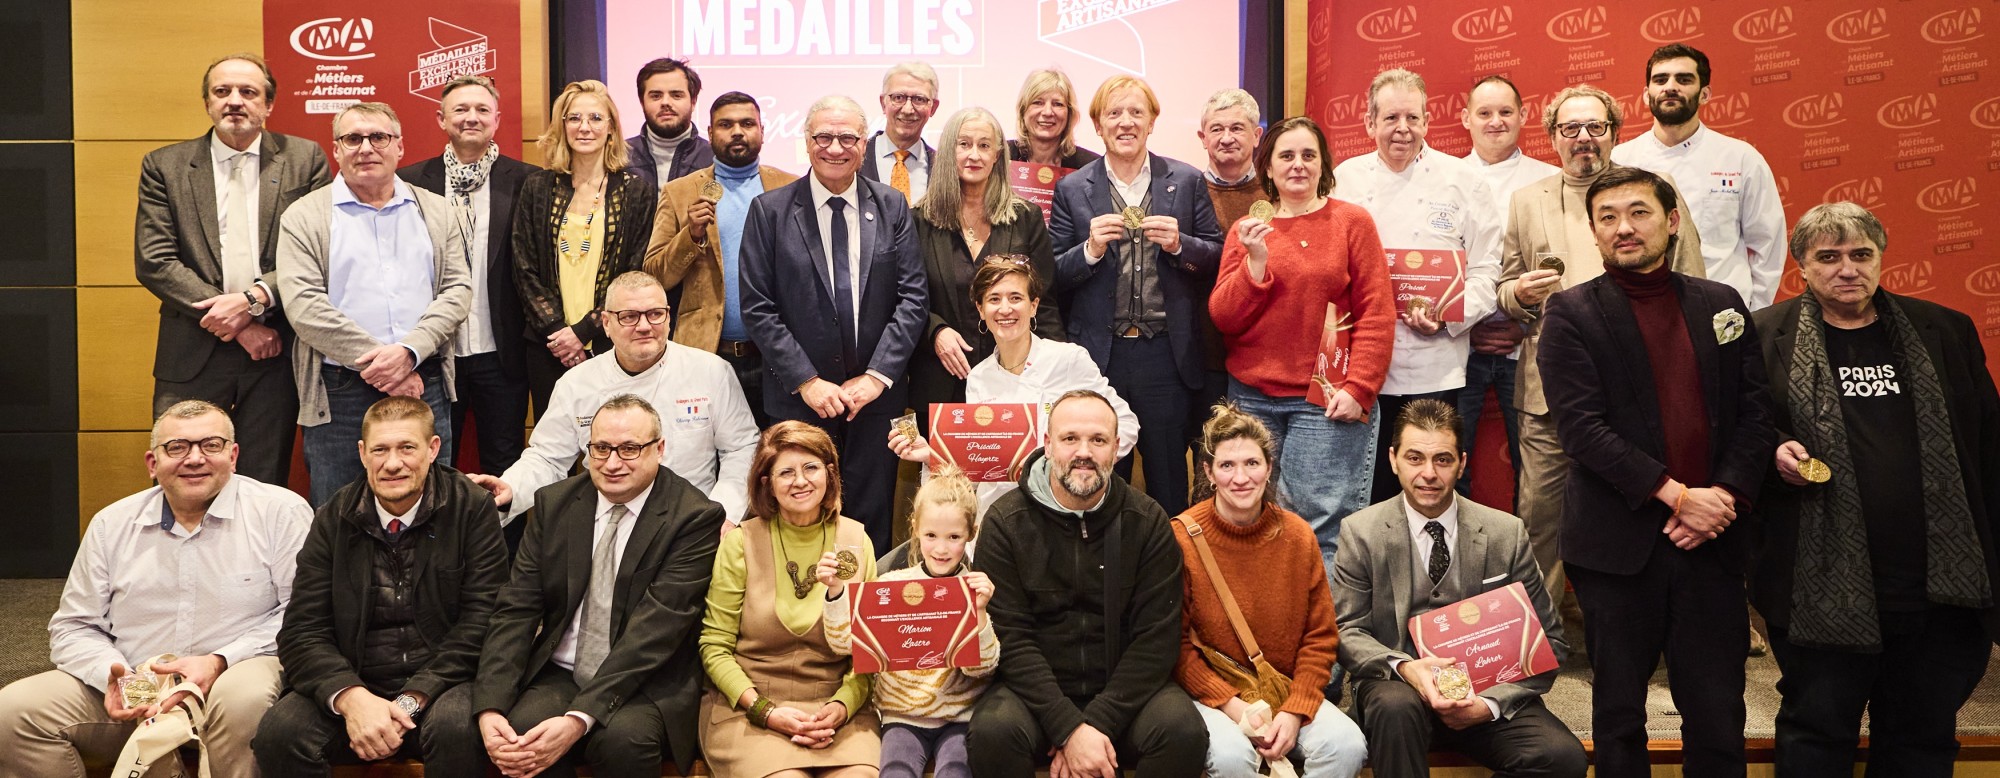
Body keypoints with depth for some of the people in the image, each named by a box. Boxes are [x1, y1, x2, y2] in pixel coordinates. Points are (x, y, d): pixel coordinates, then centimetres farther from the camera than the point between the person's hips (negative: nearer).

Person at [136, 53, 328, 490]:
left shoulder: (304, 160, 5)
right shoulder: (164, 167, 6)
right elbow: (153, 262, -2)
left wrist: (254, 299, -15)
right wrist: (238, 325, -10)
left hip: (276, 352, 0)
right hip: (192, 355, 0)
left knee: (266, 488, 6)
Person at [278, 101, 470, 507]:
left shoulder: (437, 212, 12)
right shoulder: (304, 217, 4)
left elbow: (457, 290, 3)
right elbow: (304, 305, -7)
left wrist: (409, 352, -13)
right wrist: (375, 361, -14)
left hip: (425, 388, 2)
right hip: (339, 396, -2)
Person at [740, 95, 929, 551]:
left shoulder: (892, 209, 5)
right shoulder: (769, 210, 0)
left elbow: (912, 299, 1)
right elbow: (757, 308, -4)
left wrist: (877, 376, -9)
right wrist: (807, 381, -11)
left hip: (876, 395, 2)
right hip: (799, 398, -1)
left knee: (870, 523, 7)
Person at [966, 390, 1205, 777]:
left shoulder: (1148, 522, -1)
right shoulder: (1005, 523, -4)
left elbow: (1157, 638, -6)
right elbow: (1009, 638, -10)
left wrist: (1096, 723, -17)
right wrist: (1069, 729, -21)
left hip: (1125, 690, 1)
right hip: (1036, 688, -1)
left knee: (1184, 731, -27)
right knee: (993, 731, -31)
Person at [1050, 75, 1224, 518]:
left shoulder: (1187, 182, 6)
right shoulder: (1072, 190, 5)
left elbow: (1218, 256, 7)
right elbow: (1053, 278, 4)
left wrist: (1180, 245, -11)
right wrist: (1090, 249, -14)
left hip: (1165, 353, 0)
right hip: (1098, 355, 0)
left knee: (1169, 481, 8)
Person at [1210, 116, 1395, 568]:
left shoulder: (1352, 221, 3)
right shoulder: (1247, 230, 11)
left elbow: (1377, 314, -1)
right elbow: (1223, 317, 4)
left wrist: (1358, 388, -9)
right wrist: (1255, 262, -9)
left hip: (1327, 401, -3)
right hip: (1252, 397, 3)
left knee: (1322, 528, -6)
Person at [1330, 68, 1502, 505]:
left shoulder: (1462, 181, 5)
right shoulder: (1344, 180, 10)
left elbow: (1485, 270, 2)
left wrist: (1450, 314, -14)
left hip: (1434, 369, -1)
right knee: (1369, 490, 5)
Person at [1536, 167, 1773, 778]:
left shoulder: (1721, 305, 11)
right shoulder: (1571, 314, -1)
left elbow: (1755, 413, 7)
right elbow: (1582, 427, -11)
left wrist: (1725, 495, -9)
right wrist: (1677, 495, -16)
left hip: (1711, 542, 3)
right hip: (1621, 543, -3)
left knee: (1718, 715, 6)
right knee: (1619, 714, 8)